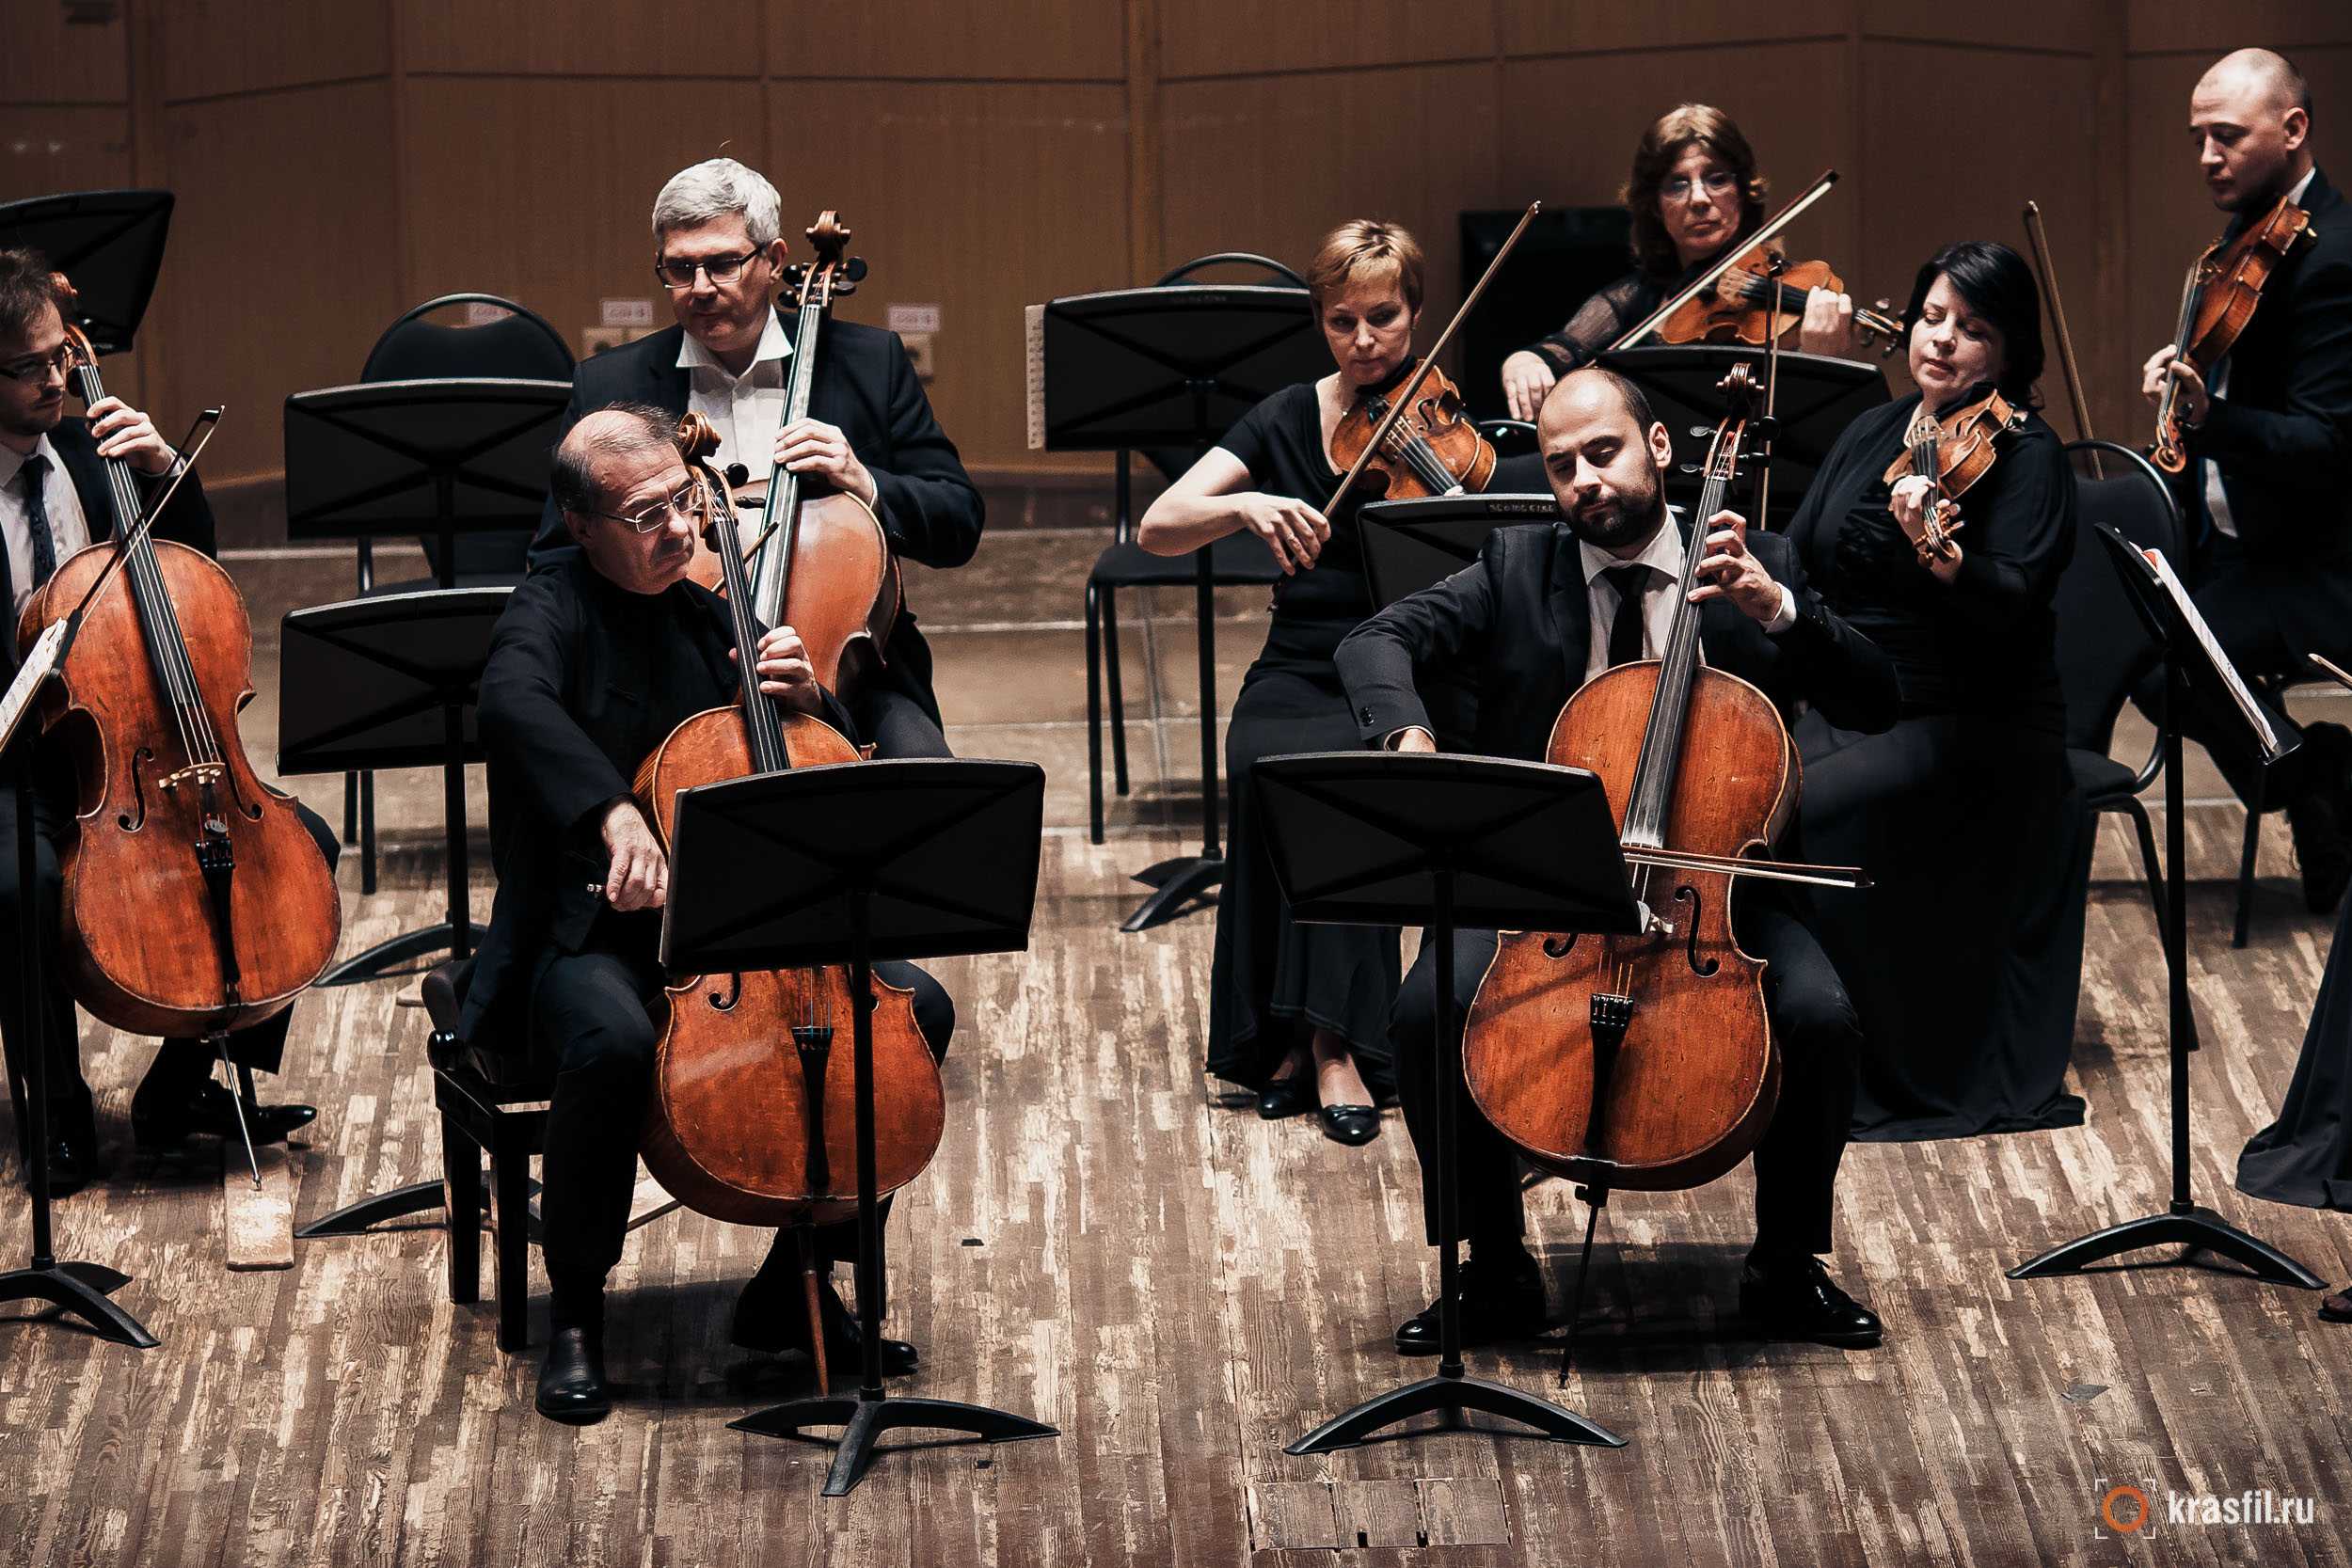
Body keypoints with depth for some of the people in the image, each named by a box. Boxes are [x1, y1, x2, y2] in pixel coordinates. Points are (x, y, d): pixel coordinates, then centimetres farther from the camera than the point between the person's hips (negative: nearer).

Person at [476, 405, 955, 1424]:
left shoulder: (710, 615, 11)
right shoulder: (552, 612, -8)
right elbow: (512, 702, -34)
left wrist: (804, 699, -5)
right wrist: (614, 812, -49)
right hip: (593, 937, -6)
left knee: (916, 1009, -11)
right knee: (613, 1043, -38)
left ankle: (796, 1285, 0)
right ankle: (575, 1317, -16)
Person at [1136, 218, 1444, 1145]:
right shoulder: (1290, 419, 9)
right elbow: (1157, 529, -1)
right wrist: (1244, 507, -20)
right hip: (1301, 677, 2)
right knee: (1267, 769, -32)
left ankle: (1322, 1038, -29)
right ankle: (1292, 1032, -21)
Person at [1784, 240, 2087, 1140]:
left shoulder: (2026, 457, -6)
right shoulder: (1872, 434, 14)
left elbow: (2012, 604, -22)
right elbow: (1797, 562, 14)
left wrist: (1939, 556, -41)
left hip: (1969, 730, -6)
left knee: (1791, 822, -28)